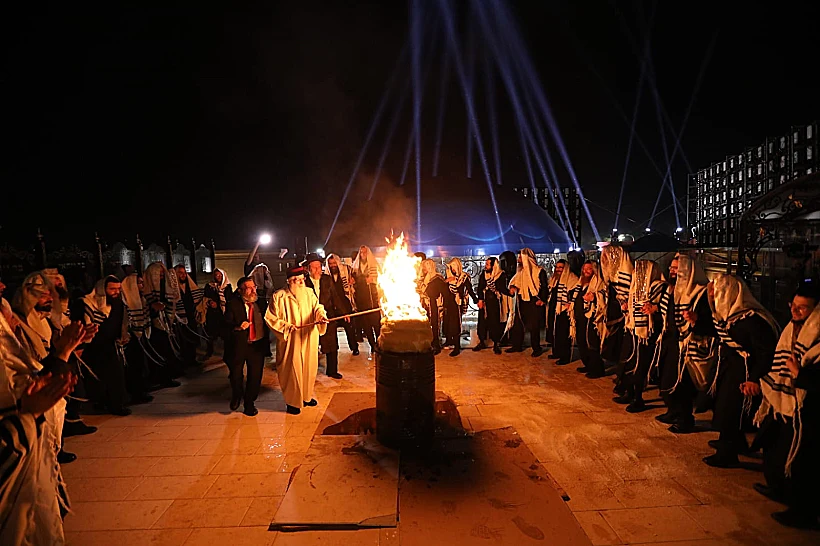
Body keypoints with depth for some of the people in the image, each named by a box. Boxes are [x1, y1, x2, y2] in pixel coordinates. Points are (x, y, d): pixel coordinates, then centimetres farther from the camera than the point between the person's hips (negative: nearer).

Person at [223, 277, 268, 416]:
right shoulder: (232, 304, -5)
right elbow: (226, 323, -10)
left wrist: (265, 340, -3)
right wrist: (237, 326, -29)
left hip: (257, 345, 2)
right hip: (238, 345, -2)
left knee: (255, 376, 7)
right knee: (236, 375, 9)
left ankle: (249, 403, 28)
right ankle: (236, 396, 41)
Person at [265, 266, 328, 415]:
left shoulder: (309, 293, 4)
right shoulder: (279, 296, -8)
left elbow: (317, 307, -5)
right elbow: (270, 317, -5)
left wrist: (321, 315, -27)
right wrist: (286, 326, -16)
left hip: (309, 339, 4)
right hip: (290, 341, -4)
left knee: (309, 367, 14)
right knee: (292, 370, 2)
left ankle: (307, 395, 34)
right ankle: (292, 401, 18)